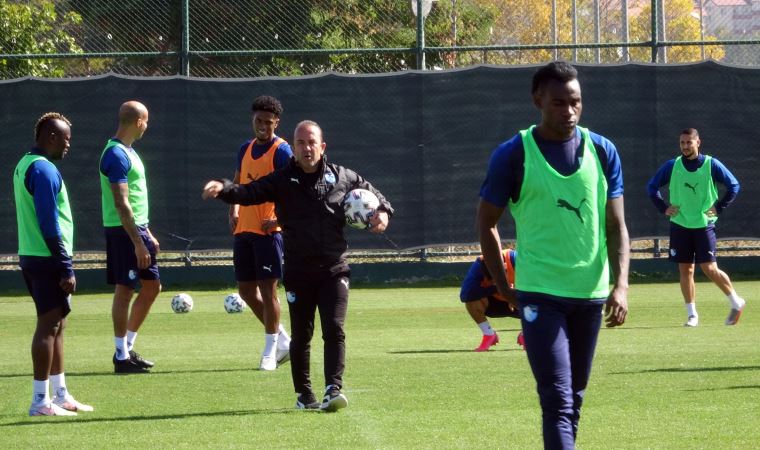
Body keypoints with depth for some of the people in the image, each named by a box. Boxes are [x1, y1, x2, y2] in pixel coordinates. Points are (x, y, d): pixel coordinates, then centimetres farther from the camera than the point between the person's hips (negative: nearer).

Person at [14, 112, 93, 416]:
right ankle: (41, 401, -6)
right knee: (49, 325, -7)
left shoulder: (24, 165, 15)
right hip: (46, 258, -10)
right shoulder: (44, 170, -16)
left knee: (56, 324, 15)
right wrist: (66, 268, -18)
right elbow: (49, 224, -20)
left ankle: (61, 395, 21)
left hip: (31, 255, 10)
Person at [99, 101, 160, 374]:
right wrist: (138, 242, -22)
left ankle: (127, 348, 20)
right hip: (124, 231, -10)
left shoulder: (127, 151, 15)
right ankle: (122, 357, 2)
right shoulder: (116, 155, -17)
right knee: (124, 290, -4)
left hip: (137, 228, 10)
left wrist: (147, 234, 24)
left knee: (152, 286, 13)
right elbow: (121, 203, -21)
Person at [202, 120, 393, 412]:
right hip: (298, 271, 0)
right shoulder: (283, 181, 1)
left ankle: (334, 389, -16)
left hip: (334, 270, 0)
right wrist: (223, 189, -30)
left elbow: (372, 193, 19)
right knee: (300, 335, 7)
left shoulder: (343, 178, 5)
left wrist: (382, 212, -2)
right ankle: (304, 394, 19)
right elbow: (250, 192, -12)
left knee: (334, 330, -12)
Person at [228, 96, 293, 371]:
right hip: (244, 229, 8)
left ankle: (270, 352, 3)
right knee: (246, 290, 10)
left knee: (267, 288, -6)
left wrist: (280, 219, -21)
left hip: (267, 231, -8)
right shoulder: (246, 149, 14)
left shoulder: (281, 151, -8)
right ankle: (283, 341, 22)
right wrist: (233, 211, 10)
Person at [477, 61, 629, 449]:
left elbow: (616, 225, 6)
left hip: (591, 291, 4)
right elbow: (486, 222, 4)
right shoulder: (513, 155, -6)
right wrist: (503, 287, 0)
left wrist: (620, 284, -7)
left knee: (574, 398, 13)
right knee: (558, 401, -14)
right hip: (540, 294, -4)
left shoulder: (602, 152, 4)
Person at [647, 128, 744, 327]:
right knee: (685, 270, 2)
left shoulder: (711, 165, -5)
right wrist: (664, 208, 3)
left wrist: (719, 207, -4)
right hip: (680, 225, 3)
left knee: (709, 269, -9)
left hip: (704, 224, -3)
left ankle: (736, 302, 10)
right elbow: (652, 186, 13)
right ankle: (692, 315, 8)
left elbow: (734, 186, 2)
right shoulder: (672, 166, 2)